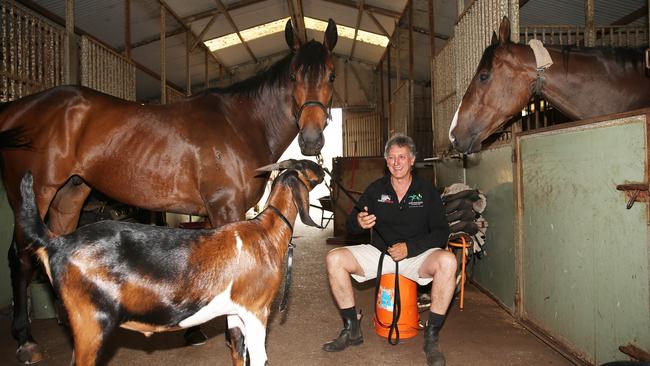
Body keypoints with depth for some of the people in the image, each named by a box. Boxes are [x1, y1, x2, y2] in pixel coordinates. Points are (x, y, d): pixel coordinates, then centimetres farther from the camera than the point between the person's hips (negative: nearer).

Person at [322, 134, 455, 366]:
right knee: (335, 259, -18)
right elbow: (350, 227, 3)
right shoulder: (375, 189, 5)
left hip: (417, 255, -2)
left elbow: (441, 232, -5)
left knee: (447, 261, -33)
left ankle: (431, 338, -18)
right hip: (379, 252, 2)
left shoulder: (427, 191, 0)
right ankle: (352, 330, -5)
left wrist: (409, 248, -19)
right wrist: (358, 223, -22)